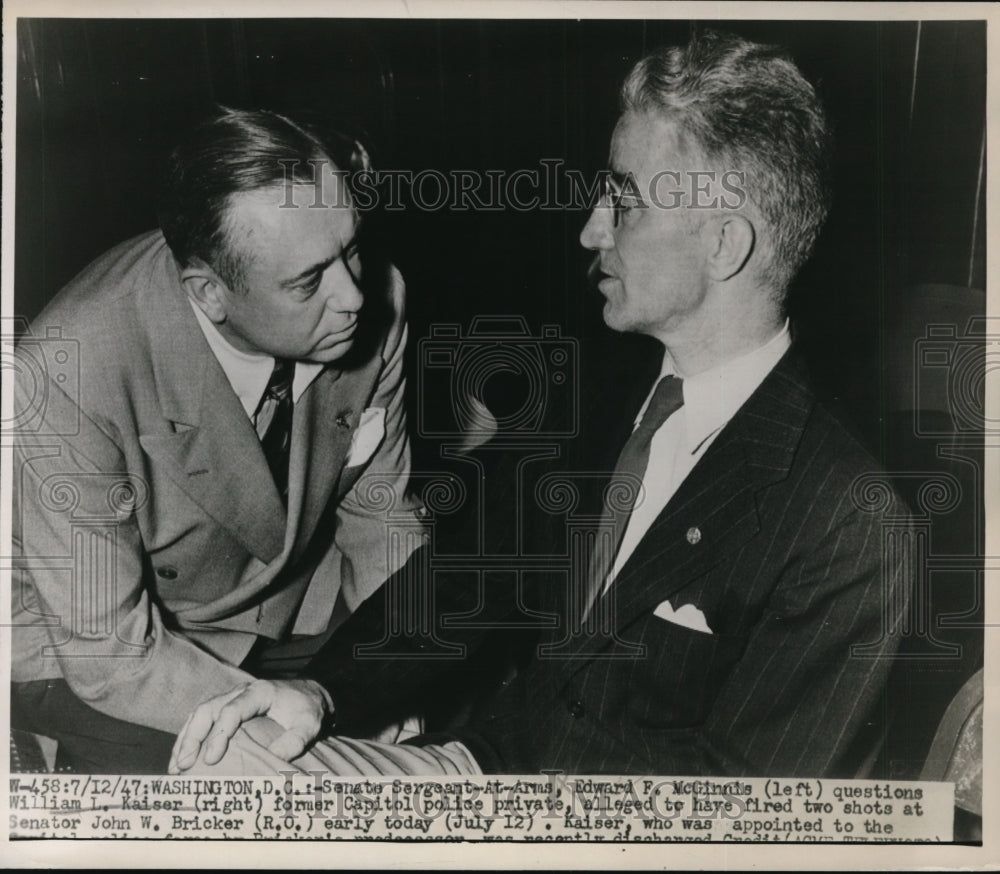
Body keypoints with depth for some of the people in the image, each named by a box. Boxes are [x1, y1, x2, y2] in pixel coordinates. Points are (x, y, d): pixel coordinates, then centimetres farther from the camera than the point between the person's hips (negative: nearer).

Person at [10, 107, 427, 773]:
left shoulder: (375, 298, -20)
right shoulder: (67, 375, -34)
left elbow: (380, 517, -5)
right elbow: (110, 650, -25)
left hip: (292, 594, 4)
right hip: (93, 635, -3)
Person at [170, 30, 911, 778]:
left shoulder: (852, 523, -19)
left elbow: (740, 775, -19)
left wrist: (488, 756, -19)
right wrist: (323, 685, -10)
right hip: (486, 751, 5)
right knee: (220, 757, -9)